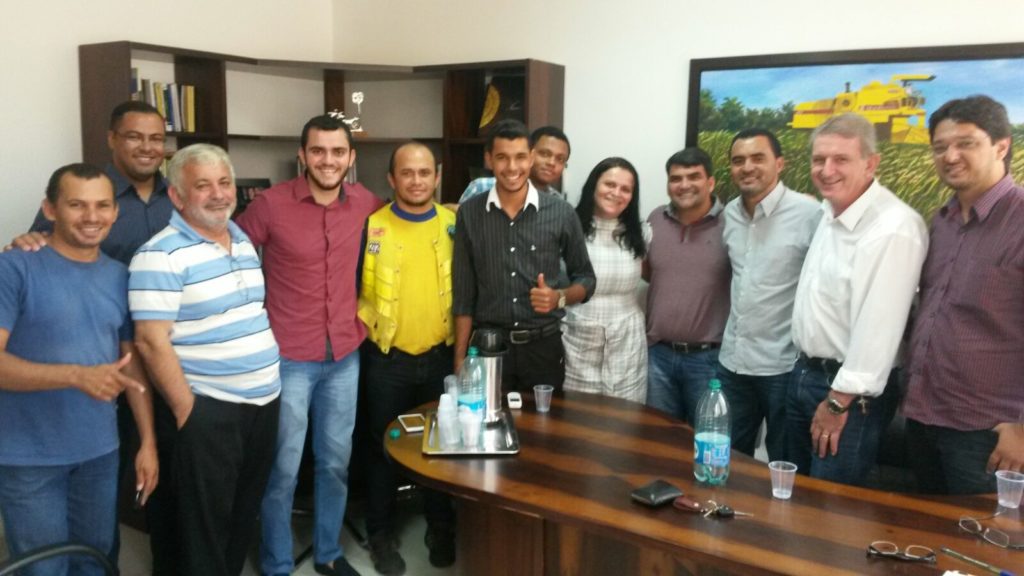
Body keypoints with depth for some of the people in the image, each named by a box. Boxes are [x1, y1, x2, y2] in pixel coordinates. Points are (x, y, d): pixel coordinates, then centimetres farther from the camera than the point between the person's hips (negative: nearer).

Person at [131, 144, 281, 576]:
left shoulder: (244, 241, 9)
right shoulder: (161, 255, -15)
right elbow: (151, 341, -18)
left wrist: (269, 385, 14)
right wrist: (186, 411, -16)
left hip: (264, 401, 7)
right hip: (209, 410, -7)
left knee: (245, 512, 20)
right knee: (206, 523, 7)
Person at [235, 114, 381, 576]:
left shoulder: (365, 203, 0)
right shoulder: (271, 204, -12)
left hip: (345, 354, 4)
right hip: (289, 357, -4)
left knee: (335, 462, 16)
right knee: (283, 470, 6)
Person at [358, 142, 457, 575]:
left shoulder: (456, 225, 0)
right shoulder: (372, 227, -4)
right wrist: (368, 326, -6)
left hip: (443, 356, 2)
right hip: (387, 360, -1)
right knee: (384, 447, 10)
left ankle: (442, 528, 31)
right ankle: (382, 534, 26)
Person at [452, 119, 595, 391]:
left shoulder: (561, 213, -4)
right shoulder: (469, 214, -1)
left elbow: (585, 278, 6)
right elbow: (463, 295, 3)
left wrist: (559, 297, -15)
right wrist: (460, 360, 0)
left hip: (543, 346, 0)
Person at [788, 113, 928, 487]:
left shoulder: (894, 228, -23)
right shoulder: (830, 212, 7)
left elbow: (877, 325, -25)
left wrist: (839, 401, -20)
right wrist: (808, 371, 16)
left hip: (850, 392, -9)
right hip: (806, 373, 9)